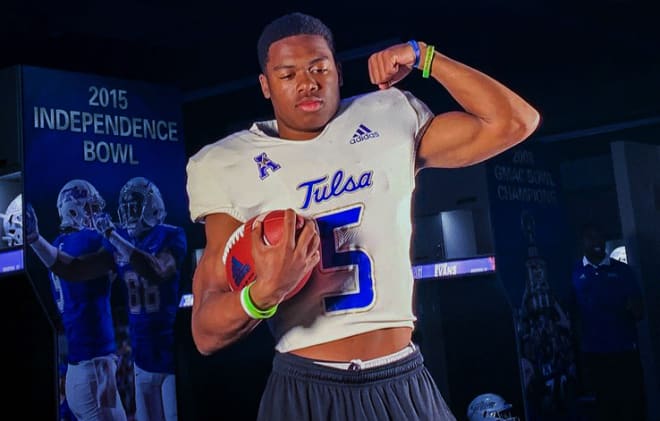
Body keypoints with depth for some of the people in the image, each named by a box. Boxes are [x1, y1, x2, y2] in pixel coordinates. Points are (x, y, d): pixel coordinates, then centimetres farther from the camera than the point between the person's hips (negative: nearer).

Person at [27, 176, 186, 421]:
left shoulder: (170, 237, -9)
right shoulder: (120, 242, 7)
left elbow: (158, 272, -28)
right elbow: (71, 269, 7)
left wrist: (113, 236, -26)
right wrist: (34, 239, -3)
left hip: (174, 353, -6)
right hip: (143, 357, 6)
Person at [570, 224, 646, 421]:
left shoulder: (623, 270, 6)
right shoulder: (574, 272, 4)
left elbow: (640, 313, 6)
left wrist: (633, 309, -16)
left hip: (625, 351, 0)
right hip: (594, 354, 0)